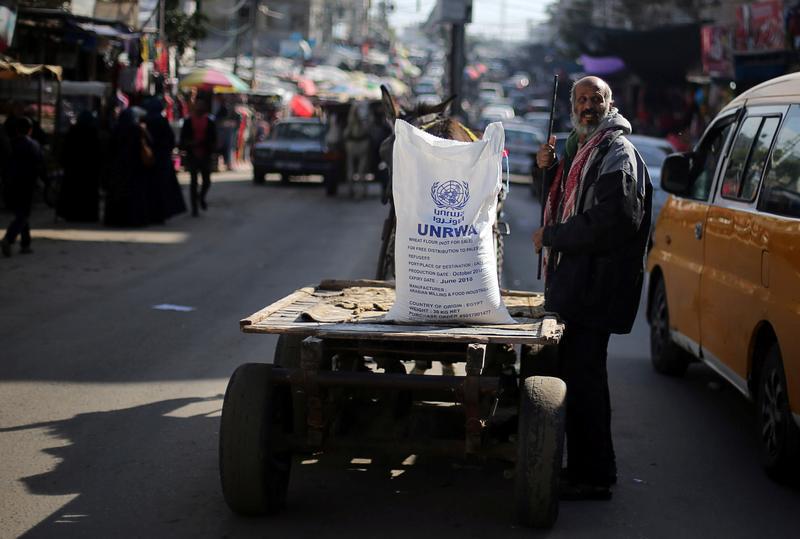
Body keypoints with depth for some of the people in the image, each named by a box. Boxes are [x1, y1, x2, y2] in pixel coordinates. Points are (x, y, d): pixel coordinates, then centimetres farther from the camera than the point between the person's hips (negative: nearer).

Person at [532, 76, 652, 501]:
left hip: (594, 284, -10)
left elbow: (606, 222, -22)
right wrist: (548, 170, 10)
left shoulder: (617, 154, -12)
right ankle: (583, 467, 24)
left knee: (583, 377, -8)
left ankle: (594, 477, -2)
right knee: (573, 372, 15)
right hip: (574, 280, 10)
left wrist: (550, 236, -12)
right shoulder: (582, 146, 19)